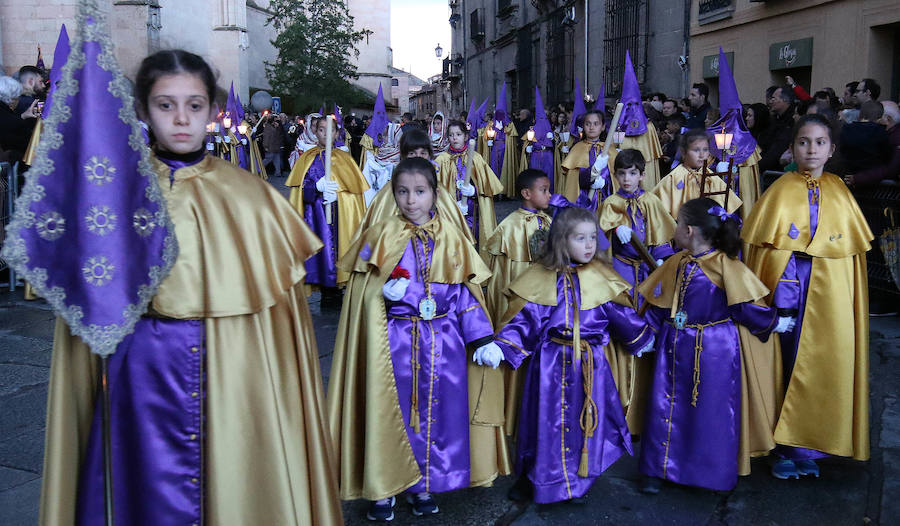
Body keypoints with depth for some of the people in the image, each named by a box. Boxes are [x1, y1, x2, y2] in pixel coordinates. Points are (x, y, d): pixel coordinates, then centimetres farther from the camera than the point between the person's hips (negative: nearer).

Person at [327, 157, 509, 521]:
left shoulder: (451, 237, 4)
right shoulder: (382, 236, 0)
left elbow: (465, 294, 3)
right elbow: (363, 293, -1)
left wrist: (482, 339, -5)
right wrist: (386, 291, -23)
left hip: (443, 342, 2)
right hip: (394, 341, -1)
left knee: (437, 412, 8)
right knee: (390, 412, 5)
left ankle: (422, 485, 28)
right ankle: (385, 487, 23)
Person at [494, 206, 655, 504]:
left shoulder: (601, 278, 1)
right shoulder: (541, 278, -3)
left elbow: (620, 314, 12)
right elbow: (523, 318, -4)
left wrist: (642, 339, 21)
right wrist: (501, 347, -14)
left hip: (591, 364, 1)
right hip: (551, 363, -1)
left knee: (587, 418, 8)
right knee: (550, 420, 6)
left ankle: (580, 480, 27)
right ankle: (539, 478, 24)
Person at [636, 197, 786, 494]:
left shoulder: (725, 266, -14)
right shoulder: (675, 263, 5)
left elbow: (744, 306, -7)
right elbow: (659, 303, 12)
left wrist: (774, 323, -5)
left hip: (714, 350, -5)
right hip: (674, 347, 5)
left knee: (712, 411, 5)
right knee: (666, 406, 8)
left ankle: (714, 473, 25)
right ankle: (657, 470, 22)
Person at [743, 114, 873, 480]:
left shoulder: (839, 191, 8)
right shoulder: (782, 190, 0)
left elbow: (854, 248, 11)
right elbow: (764, 244, -2)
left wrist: (853, 296, 5)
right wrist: (765, 293, -8)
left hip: (832, 295, 3)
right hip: (790, 289, -2)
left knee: (824, 369, 4)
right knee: (789, 369, 1)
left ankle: (809, 448, 18)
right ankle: (786, 449, 12)